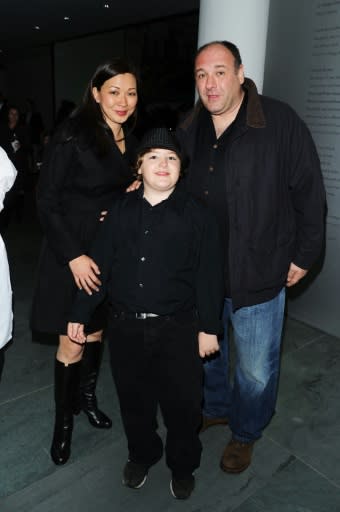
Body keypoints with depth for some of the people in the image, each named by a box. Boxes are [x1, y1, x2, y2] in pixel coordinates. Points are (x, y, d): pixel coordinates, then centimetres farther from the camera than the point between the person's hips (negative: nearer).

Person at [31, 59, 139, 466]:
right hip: (73, 254, -6)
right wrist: (74, 256, -18)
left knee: (96, 332, 17)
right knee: (71, 342, 2)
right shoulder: (73, 136, -14)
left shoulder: (130, 142, 6)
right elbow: (46, 201, -14)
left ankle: (87, 397, 39)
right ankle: (64, 420, 23)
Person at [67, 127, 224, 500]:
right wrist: (79, 314, 5)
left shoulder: (196, 215, -5)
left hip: (177, 328, -2)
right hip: (125, 326, 3)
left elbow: (208, 275, -4)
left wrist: (209, 327, -6)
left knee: (182, 402, 10)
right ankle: (141, 455, 45)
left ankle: (183, 466, 37)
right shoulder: (120, 211, 3)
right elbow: (99, 263, 4)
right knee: (133, 399, 18)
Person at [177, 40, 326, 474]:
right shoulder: (188, 132, 3)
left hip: (258, 274, -4)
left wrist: (303, 256, -5)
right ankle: (216, 409, 51)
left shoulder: (280, 123, -12)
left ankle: (245, 434, 39)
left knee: (256, 370, 11)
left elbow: (309, 194, -8)